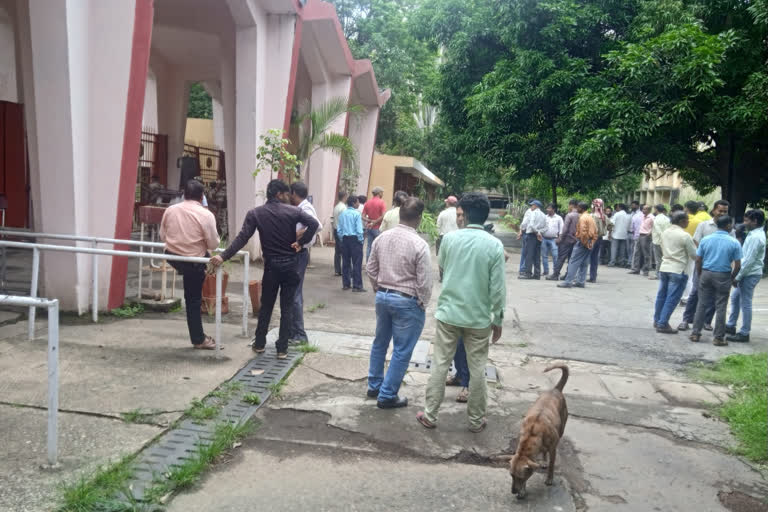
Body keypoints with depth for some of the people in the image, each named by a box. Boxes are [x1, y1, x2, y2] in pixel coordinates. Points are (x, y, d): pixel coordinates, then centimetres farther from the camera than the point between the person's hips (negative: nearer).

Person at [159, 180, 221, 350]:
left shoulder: (170, 210, -3)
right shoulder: (206, 215, -17)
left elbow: (162, 236, 9)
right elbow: (213, 244, -12)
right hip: (193, 261, -4)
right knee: (193, 300, 8)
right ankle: (198, 339, 20)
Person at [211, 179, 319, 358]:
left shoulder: (256, 213, -3)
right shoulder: (292, 211, -3)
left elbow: (242, 238, -12)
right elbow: (314, 223, -17)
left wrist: (223, 256, -15)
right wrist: (301, 242, -8)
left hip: (272, 264, 1)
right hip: (290, 264, 0)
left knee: (266, 306, 16)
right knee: (287, 307, 5)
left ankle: (259, 343, 24)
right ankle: (282, 348, 7)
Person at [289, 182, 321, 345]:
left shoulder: (305, 208, -15)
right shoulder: (300, 209, 14)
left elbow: (317, 225, -32)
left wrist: (298, 234, -31)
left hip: (299, 254, -10)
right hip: (296, 253, 10)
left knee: (295, 295, -6)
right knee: (293, 293, 15)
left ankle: (300, 335, 1)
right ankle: (293, 332, 24)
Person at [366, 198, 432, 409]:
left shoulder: (381, 237, -1)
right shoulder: (419, 245, -19)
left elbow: (370, 269, 7)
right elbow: (424, 282, -16)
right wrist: (423, 304, 0)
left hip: (382, 296, 7)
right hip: (407, 302, -6)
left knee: (380, 343, 22)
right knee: (401, 351, 6)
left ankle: (374, 386, 35)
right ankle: (387, 396, 14)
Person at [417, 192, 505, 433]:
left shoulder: (450, 238, -6)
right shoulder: (495, 245, -11)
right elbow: (497, 288, -10)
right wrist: (498, 319, 1)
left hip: (449, 312, 1)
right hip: (479, 317, -1)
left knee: (440, 364, 10)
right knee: (477, 369, 11)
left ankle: (430, 415, 18)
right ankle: (476, 420, 23)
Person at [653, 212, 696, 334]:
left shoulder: (665, 232, 9)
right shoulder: (685, 236, -12)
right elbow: (694, 255, -7)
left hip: (664, 267, 7)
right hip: (677, 270, -7)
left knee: (661, 295, 16)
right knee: (672, 299, -1)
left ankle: (657, 320, 26)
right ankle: (663, 324, 0)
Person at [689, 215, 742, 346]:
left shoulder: (705, 239, 1)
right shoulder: (734, 243, -6)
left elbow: (698, 260, 2)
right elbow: (737, 266, -6)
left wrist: (700, 276, 12)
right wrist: (732, 279, 9)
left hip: (706, 274, 3)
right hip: (723, 276, -2)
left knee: (702, 305, 10)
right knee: (720, 308, 4)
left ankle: (695, 333, 12)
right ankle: (719, 338, 9)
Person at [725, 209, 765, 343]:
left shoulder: (755, 237, -20)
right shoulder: (756, 234, 11)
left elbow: (749, 260, -22)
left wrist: (738, 277, -18)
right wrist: (738, 275, 15)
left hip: (750, 274, -10)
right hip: (747, 273, 10)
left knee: (745, 303, -2)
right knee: (735, 297, 18)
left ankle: (744, 333, 5)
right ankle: (731, 326, 28)